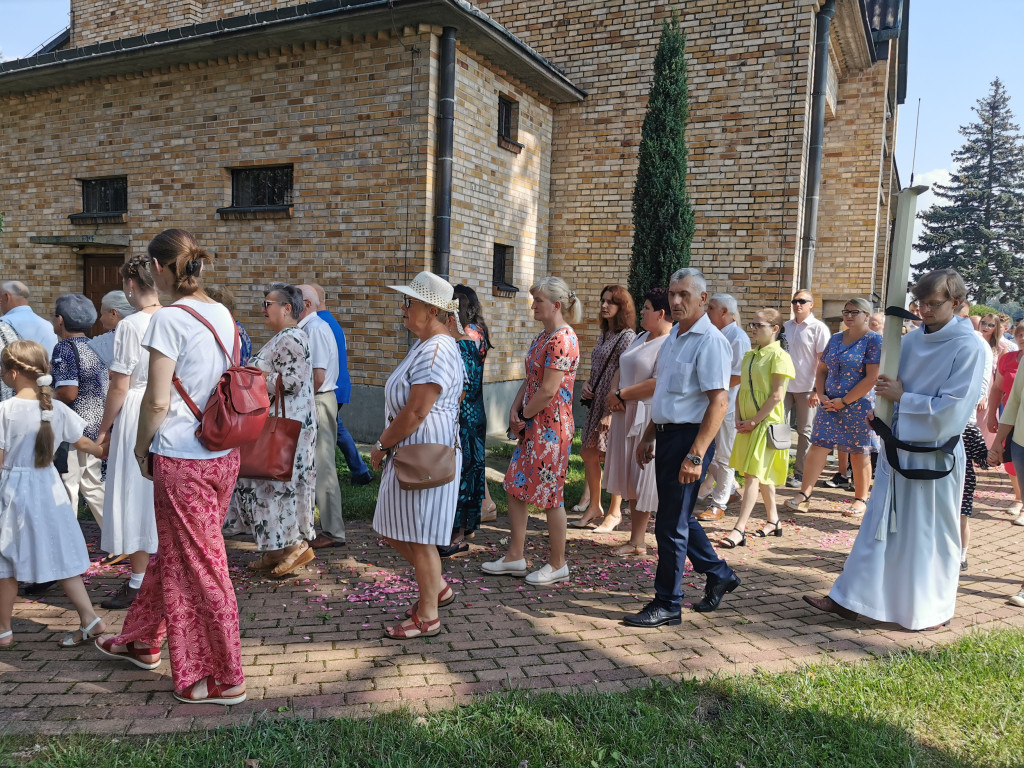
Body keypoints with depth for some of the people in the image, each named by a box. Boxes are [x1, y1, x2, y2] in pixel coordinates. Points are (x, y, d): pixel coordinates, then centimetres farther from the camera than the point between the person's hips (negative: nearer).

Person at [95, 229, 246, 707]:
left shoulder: (169, 319, -15)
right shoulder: (222, 315, 7)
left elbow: (157, 401, -17)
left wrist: (141, 448, 2)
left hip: (182, 460, -8)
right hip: (224, 453, 8)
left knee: (198, 565, 4)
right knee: (171, 551, 24)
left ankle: (225, 679, 17)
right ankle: (142, 641, 45)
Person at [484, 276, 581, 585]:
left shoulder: (563, 340, -18)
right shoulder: (543, 336, 13)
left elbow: (548, 391, -21)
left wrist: (523, 415, -9)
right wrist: (515, 410, 1)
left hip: (551, 427, -10)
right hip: (532, 426, 10)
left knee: (551, 495, 1)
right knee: (515, 486, 13)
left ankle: (558, 564, 17)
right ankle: (515, 557, 24)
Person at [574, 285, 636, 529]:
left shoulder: (627, 337, -12)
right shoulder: (604, 335, 14)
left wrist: (611, 413, -20)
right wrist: (587, 384, 2)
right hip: (597, 403, 8)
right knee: (588, 453, 11)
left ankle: (614, 512, 16)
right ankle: (594, 506, 25)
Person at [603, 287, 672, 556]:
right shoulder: (641, 337, 15)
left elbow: (658, 384, -24)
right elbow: (622, 370, 18)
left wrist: (620, 395, -16)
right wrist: (614, 393, -2)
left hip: (647, 418, -9)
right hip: (626, 413, 9)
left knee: (641, 477, -1)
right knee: (629, 475, 13)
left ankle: (637, 542, 9)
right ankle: (637, 522, 24)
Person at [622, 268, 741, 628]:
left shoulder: (710, 341, -14)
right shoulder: (673, 337, 15)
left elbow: (719, 402, -21)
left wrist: (696, 455, -26)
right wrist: (648, 437, 21)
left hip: (690, 437, -9)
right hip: (667, 435, 9)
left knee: (671, 523, -2)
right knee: (680, 516, 18)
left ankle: (667, 604, 11)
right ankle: (719, 574, 37)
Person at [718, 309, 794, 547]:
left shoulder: (779, 356, -11)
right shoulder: (750, 355, 12)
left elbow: (776, 396, -16)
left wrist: (753, 421, -16)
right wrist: (738, 418, 0)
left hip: (766, 422, -8)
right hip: (749, 423, 8)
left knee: (753, 474, -10)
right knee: (762, 475, 16)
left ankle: (739, 529, -11)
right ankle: (774, 521, 29)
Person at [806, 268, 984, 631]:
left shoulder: (967, 348, -13)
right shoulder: (912, 339, 5)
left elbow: (952, 409, -19)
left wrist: (901, 397, -15)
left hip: (934, 457, -6)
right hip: (896, 450, 6)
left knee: (930, 536, 8)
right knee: (879, 527, 11)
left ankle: (931, 611, 26)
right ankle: (849, 599, 17)